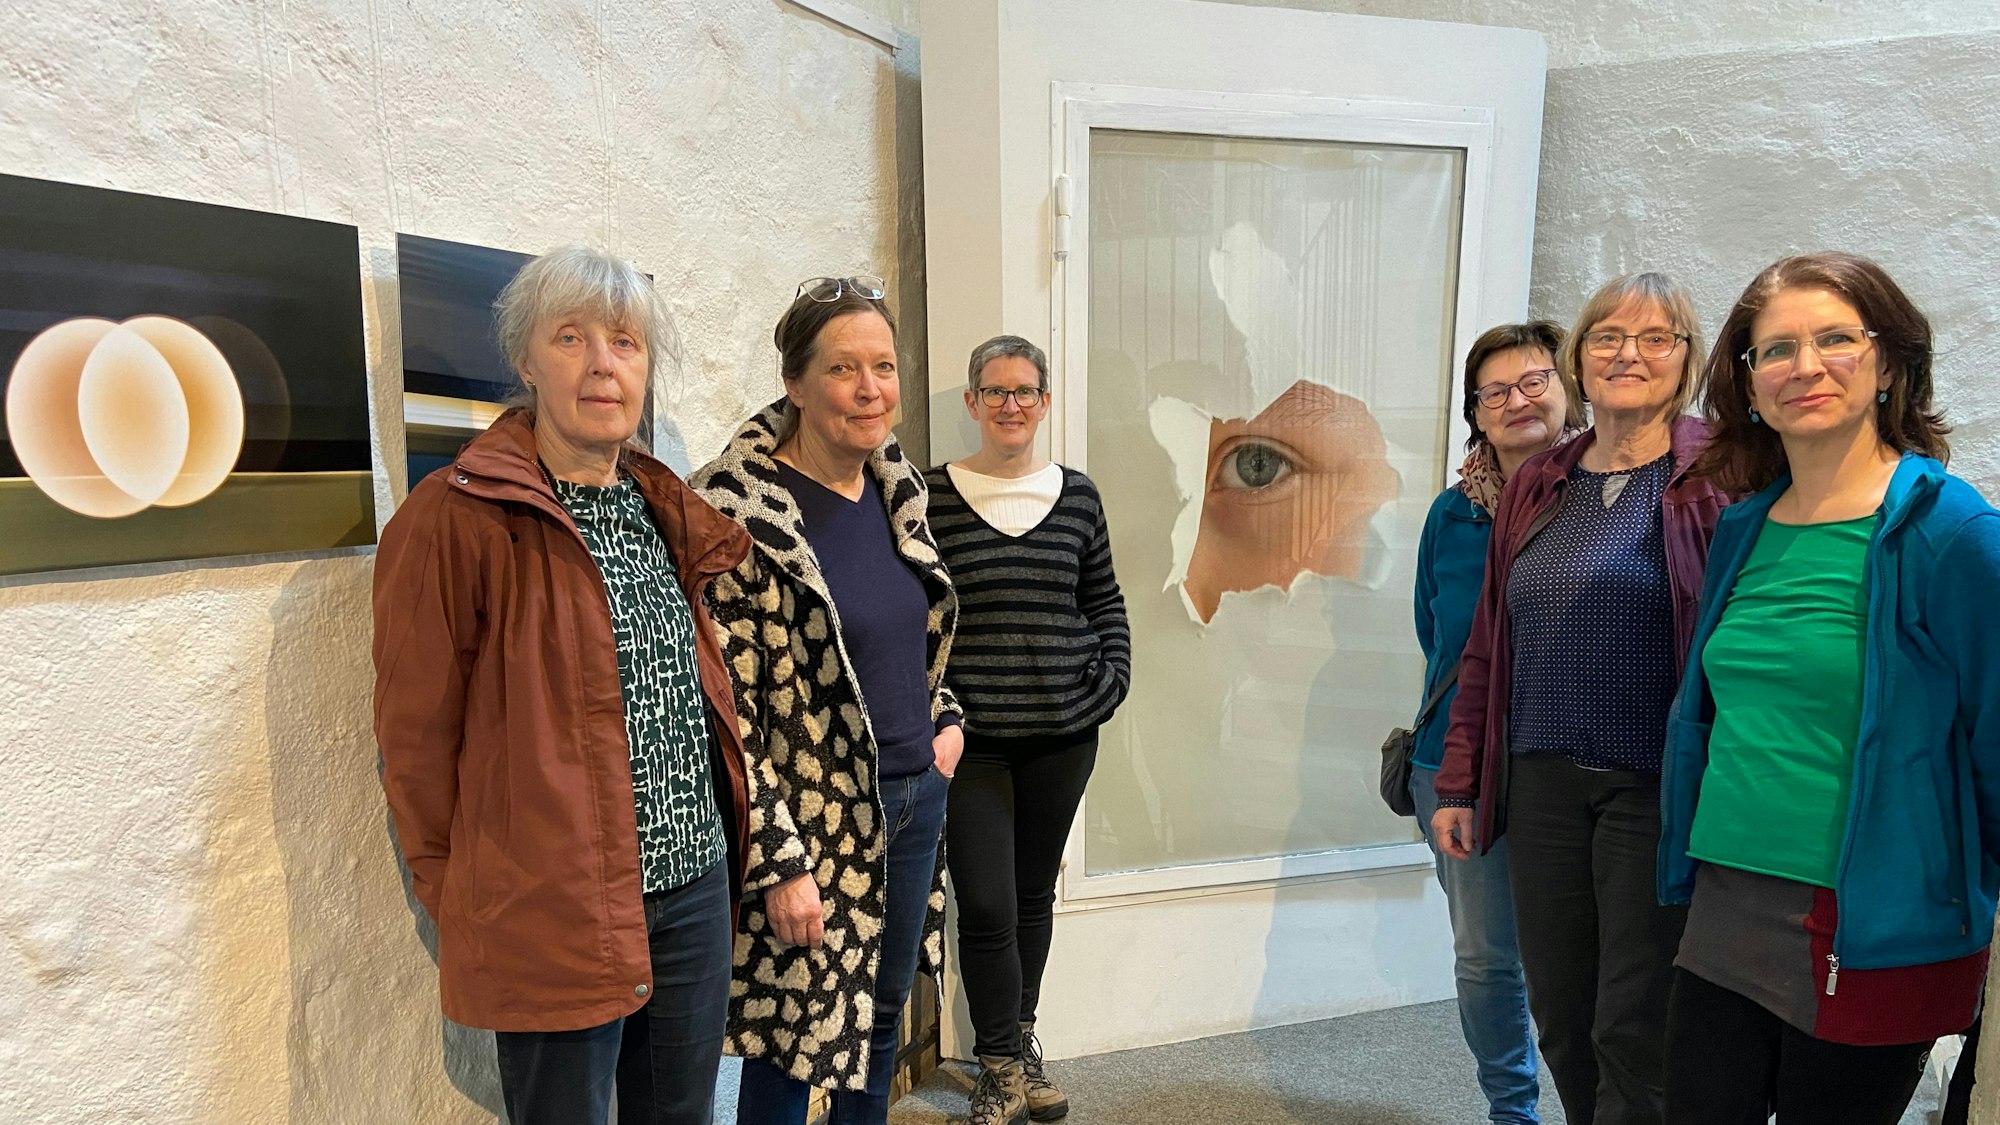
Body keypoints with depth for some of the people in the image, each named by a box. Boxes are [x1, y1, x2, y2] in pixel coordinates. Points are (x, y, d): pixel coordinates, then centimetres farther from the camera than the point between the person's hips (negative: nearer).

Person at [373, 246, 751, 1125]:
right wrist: (468, 905, -4)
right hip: (555, 913, -6)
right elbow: (417, 736, -10)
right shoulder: (454, 521, -12)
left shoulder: (666, 513, 9)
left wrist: (713, 841, 11)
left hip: (696, 887, 6)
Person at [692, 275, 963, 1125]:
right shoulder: (741, 511, -17)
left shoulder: (895, 486, 4)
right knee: (794, 1040, 10)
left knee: (882, 1020, 20)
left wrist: (944, 717, 7)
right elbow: (726, 704, -17)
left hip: (915, 798, 7)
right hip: (818, 819, -6)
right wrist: (779, 859, -16)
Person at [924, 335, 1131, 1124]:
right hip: (970, 741, -3)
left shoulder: (1077, 496, 6)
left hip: (1062, 738, 3)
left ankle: (1020, 1040, 36)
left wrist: (1111, 680, 1)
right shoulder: (932, 496, -4)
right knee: (986, 906, -2)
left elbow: (1104, 602, 14)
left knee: (1035, 892, 16)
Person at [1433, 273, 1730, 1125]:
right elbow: (1487, 647, 13)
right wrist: (1458, 784, 12)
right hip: (1543, 783, 5)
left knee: (1635, 1038, 3)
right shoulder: (1537, 487, 11)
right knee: (1560, 1022, 13)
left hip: (1659, 791, -5)